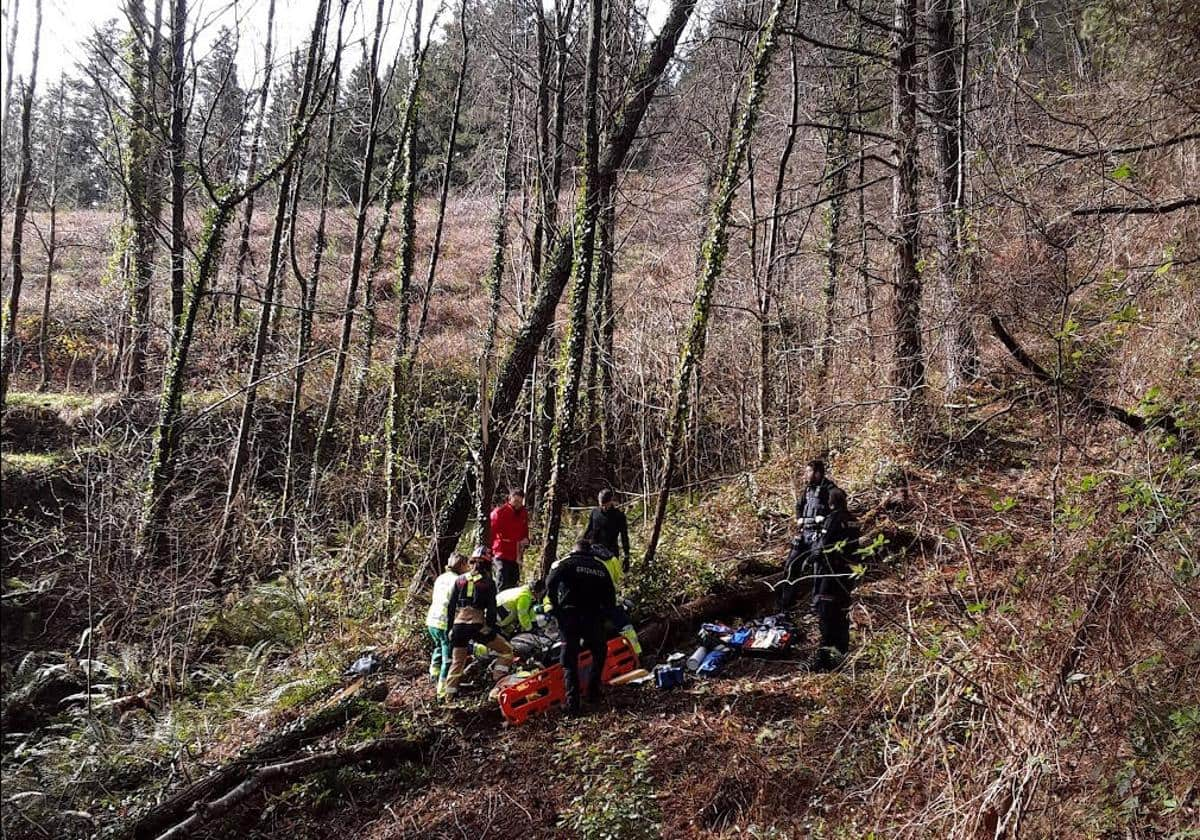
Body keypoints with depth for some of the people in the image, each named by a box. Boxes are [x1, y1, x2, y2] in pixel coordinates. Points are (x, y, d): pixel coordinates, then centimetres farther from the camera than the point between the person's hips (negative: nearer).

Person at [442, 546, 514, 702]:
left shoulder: (460, 580, 10)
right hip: (477, 625, -4)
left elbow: (450, 606, 10)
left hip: (459, 625, 4)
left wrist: (450, 626, 16)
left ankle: (449, 697, 17)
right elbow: (491, 608, -6)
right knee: (507, 651, 8)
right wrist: (492, 628, 0)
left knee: (457, 661, 18)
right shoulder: (488, 582, -1)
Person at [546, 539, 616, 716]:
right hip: (593, 618, 2)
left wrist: (556, 608, 0)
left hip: (570, 616, -2)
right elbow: (610, 599, 13)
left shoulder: (568, 562, 9)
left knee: (570, 661, 3)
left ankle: (573, 704, -3)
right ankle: (593, 692, 20)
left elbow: (551, 582, -9)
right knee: (599, 652, 26)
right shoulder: (600, 567, 18)